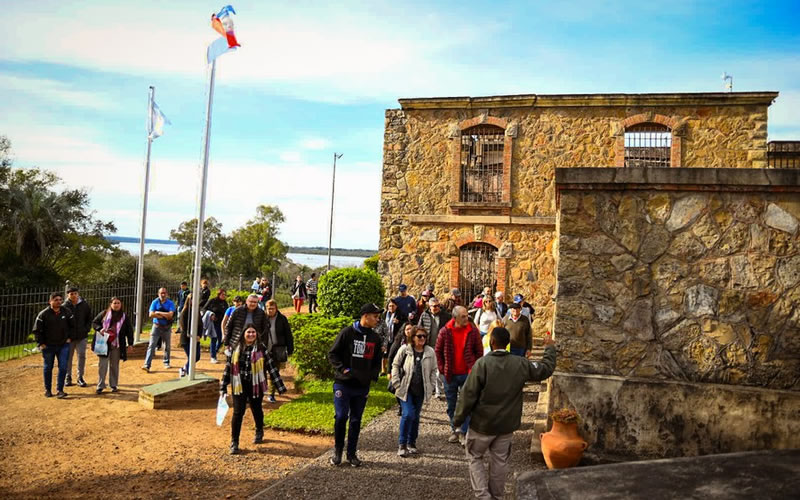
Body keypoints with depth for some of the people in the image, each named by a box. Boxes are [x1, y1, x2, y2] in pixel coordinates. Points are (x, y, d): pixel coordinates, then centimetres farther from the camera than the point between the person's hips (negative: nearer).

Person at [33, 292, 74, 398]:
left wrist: (69, 338, 6)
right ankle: (47, 390, 25)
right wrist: (40, 343, -5)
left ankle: (60, 390, 4)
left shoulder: (66, 312, 0)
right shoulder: (43, 314, -8)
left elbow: (72, 325, 13)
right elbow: (37, 330, -2)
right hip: (48, 346, -1)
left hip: (63, 345, 1)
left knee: (63, 367, -5)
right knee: (48, 368, 11)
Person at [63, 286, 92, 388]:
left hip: (82, 336, 1)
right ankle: (68, 377, 20)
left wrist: (87, 329, -1)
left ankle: (80, 377, 13)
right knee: (68, 357, 8)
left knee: (82, 356, 2)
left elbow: (89, 318, 10)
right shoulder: (65, 306, -4)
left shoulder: (85, 305, 2)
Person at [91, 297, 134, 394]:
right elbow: (94, 322, 8)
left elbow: (129, 331, 8)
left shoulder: (124, 317, 5)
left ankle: (114, 385, 20)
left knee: (114, 365, 9)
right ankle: (100, 386, 7)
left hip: (117, 345, 1)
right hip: (104, 344, -1)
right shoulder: (104, 314, 3)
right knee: (102, 365, -2)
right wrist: (100, 329, -12)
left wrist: (130, 343, 3)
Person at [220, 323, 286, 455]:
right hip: (239, 386, 1)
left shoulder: (261, 348, -7)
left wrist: (280, 386, -6)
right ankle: (234, 442, 9)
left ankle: (259, 432, 43)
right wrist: (223, 387, 5)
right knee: (238, 413, -3)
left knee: (256, 410, 17)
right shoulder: (236, 348, -1)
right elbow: (228, 367, 5)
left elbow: (271, 367, -5)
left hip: (256, 386, -1)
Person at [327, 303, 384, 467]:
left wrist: (372, 375, 0)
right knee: (341, 417, -6)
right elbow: (332, 354, -5)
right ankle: (338, 451, 14)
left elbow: (377, 361, 18)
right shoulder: (347, 333, -7)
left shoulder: (375, 338, 8)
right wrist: (343, 369, -16)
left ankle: (352, 453, 22)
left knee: (356, 420, 10)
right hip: (343, 384, -4)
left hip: (362, 386, 4)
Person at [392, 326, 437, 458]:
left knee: (415, 416, 11)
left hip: (420, 390, 3)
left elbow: (433, 371, 9)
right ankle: (402, 444, -1)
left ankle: (411, 443, 26)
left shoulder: (430, 352, 1)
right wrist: (397, 384, -5)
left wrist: (432, 387, 3)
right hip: (405, 388, -3)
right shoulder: (405, 349, -6)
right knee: (408, 414, -14)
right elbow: (395, 365, 1)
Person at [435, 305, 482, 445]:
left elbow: (479, 351, 1)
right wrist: (442, 369, 0)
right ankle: (454, 430, 29)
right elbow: (438, 351, 4)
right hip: (450, 375, 1)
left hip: (467, 374, -1)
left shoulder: (473, 331, -8)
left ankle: (463, 432, 10)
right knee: (451, 406, 13)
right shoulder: (445, 331, -7)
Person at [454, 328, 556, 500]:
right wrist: (550, 348, 25)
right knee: (500, 461, 17)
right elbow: (546, 369, 9)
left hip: (482, 423, -3)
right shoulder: (520, 364, -7)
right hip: (507, 424, 4)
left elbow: (468, 394, -16)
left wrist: (459, 418, -4)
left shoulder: (482, 363, -18)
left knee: (475, 457, 15)